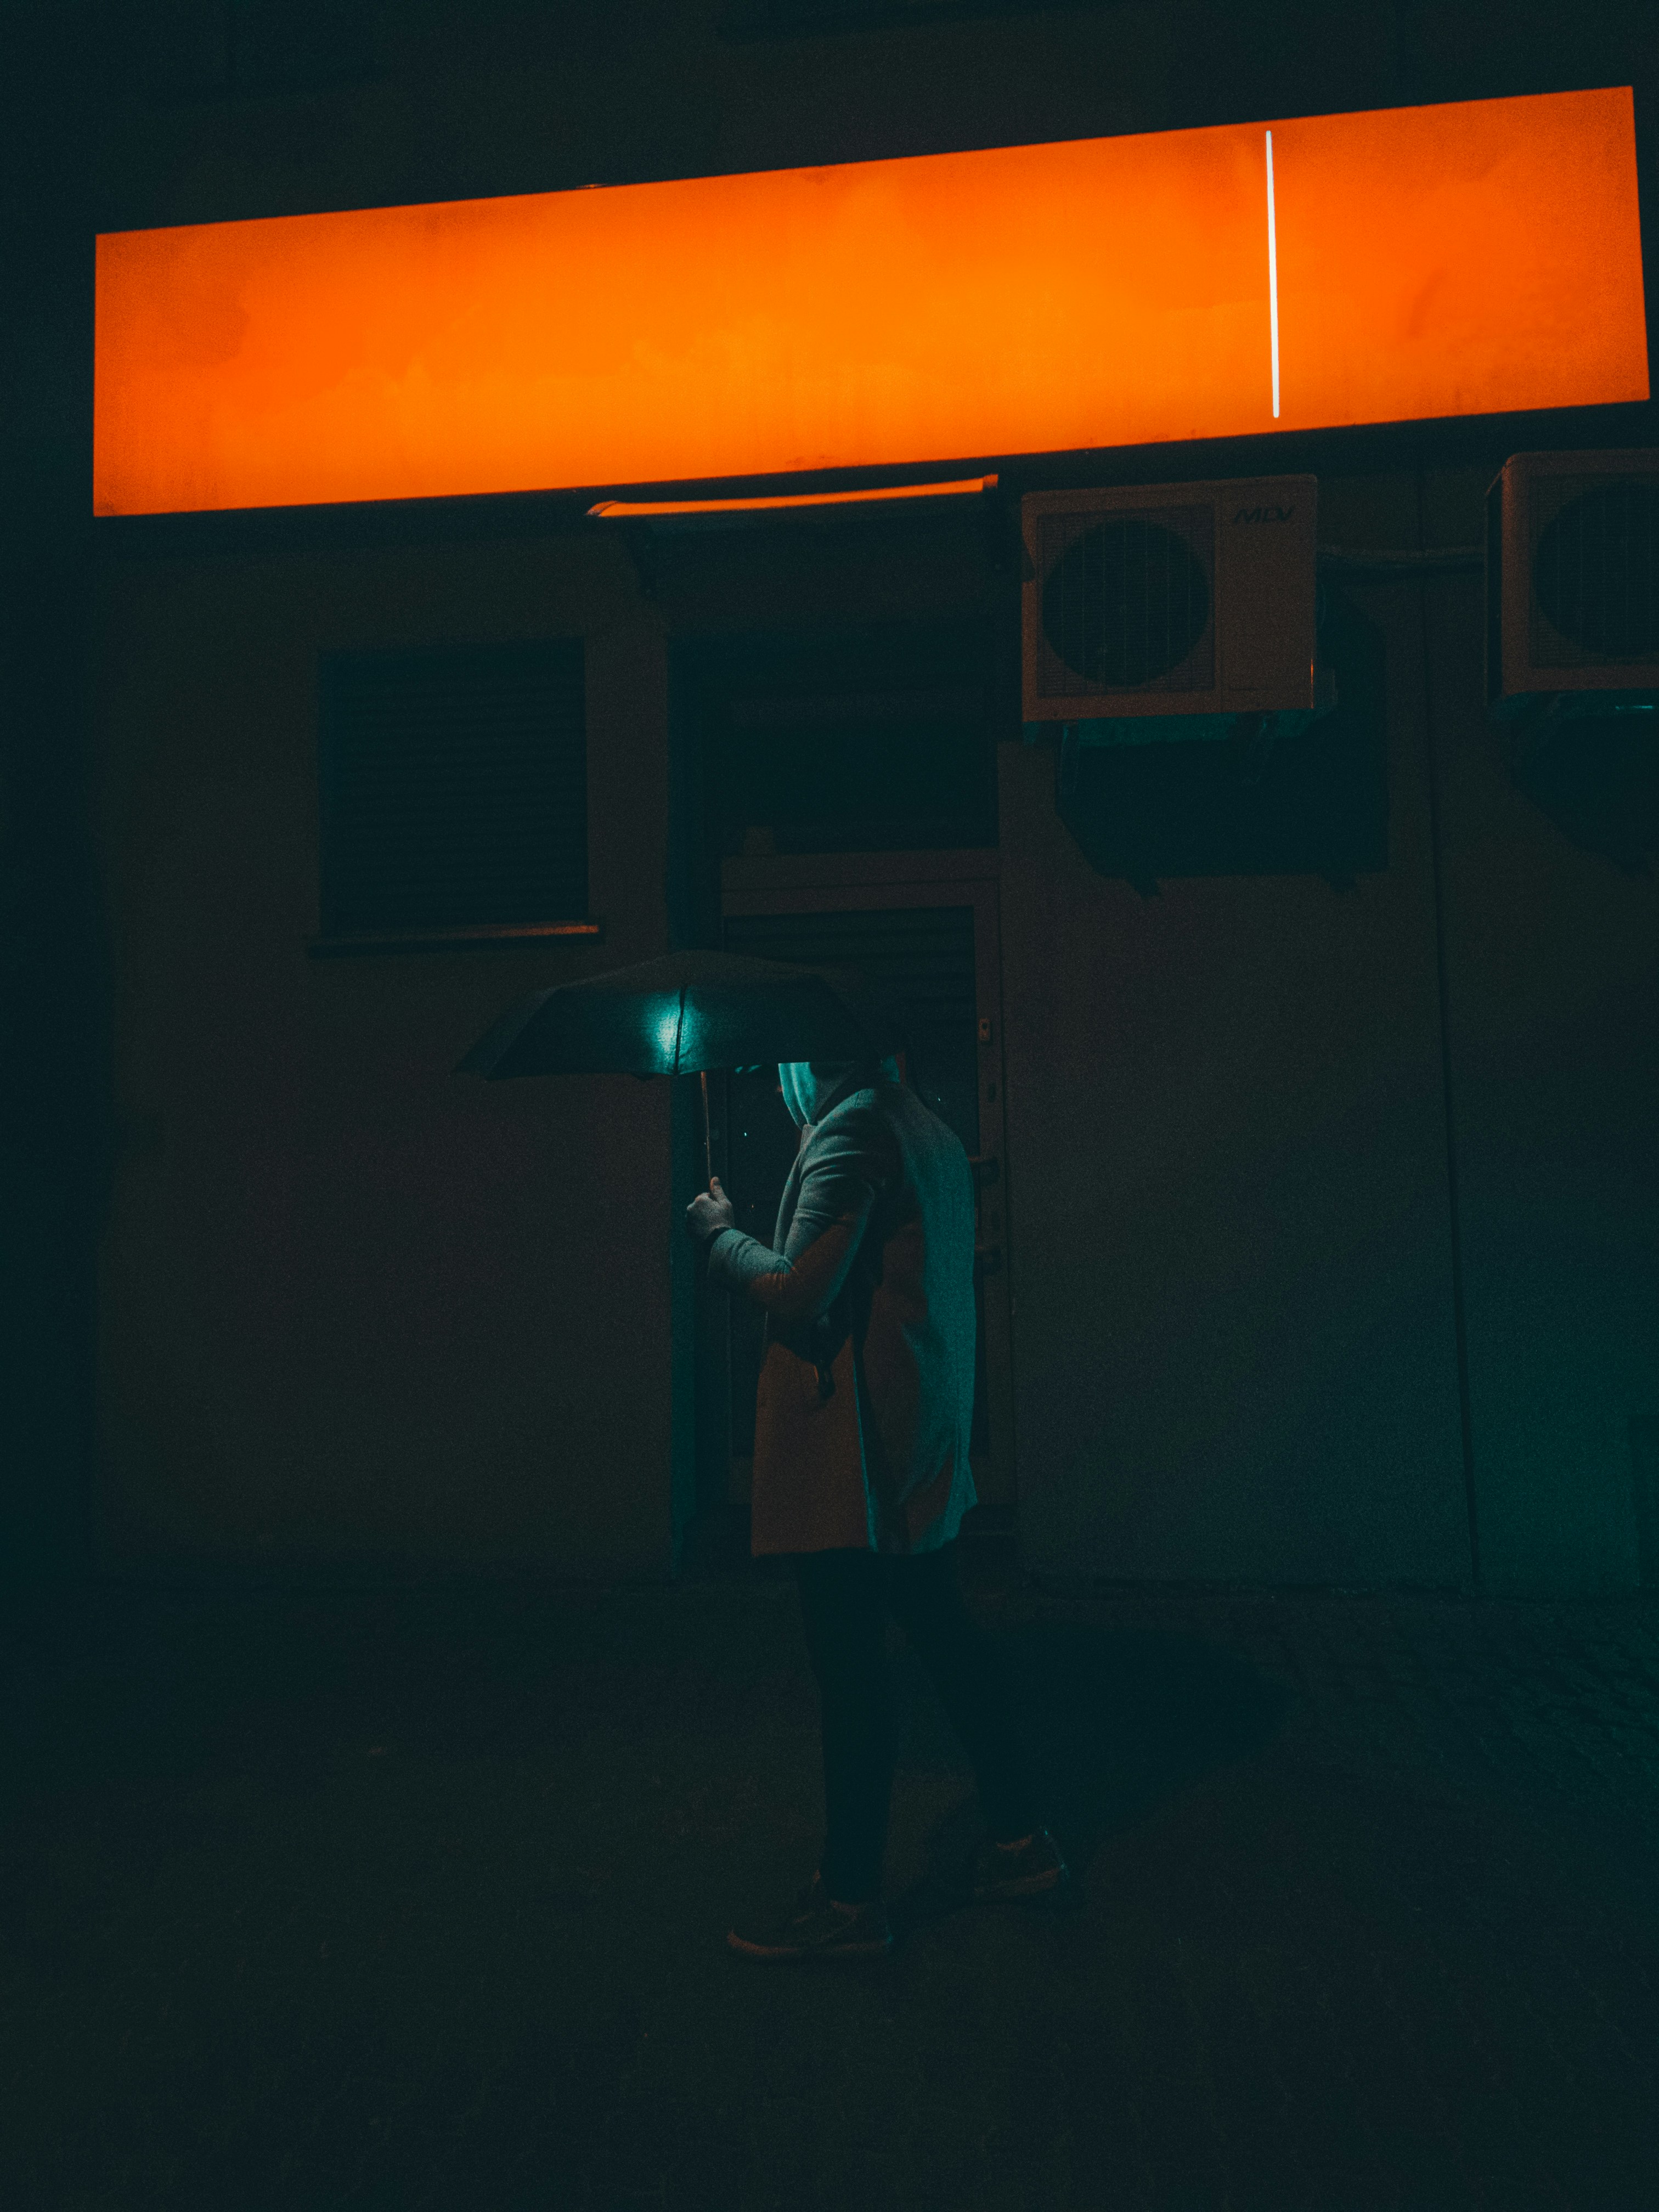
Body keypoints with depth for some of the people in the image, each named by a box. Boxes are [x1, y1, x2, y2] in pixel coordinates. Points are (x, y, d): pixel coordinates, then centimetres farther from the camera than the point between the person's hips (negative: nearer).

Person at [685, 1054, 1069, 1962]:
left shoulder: (850, 1131, -15)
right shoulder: (928, 1130, 13)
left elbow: (798, 1295, -21)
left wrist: (722, 1236, -5)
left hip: (848, 1450, -10)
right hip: (925, 1444, 10)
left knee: (849, 1666, 0)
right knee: (943, 1633, 18)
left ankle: (848, 1902, 13)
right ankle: (1018, 1838, 30)